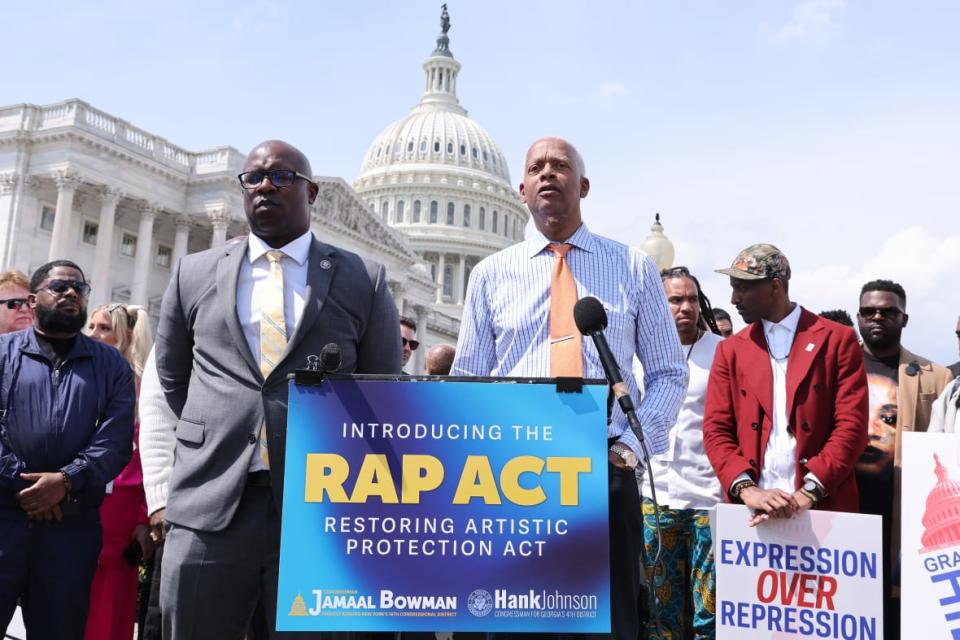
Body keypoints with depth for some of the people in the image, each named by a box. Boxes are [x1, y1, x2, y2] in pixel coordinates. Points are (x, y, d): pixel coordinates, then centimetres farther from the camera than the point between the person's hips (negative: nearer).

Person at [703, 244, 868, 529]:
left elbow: (851, 426, -5)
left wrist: (809, 492, -15)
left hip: (823, 508, -2)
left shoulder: (837, 340, 2)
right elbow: (716, 430, 3)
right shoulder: (730, 350, 10)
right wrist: (746, 488, -12)